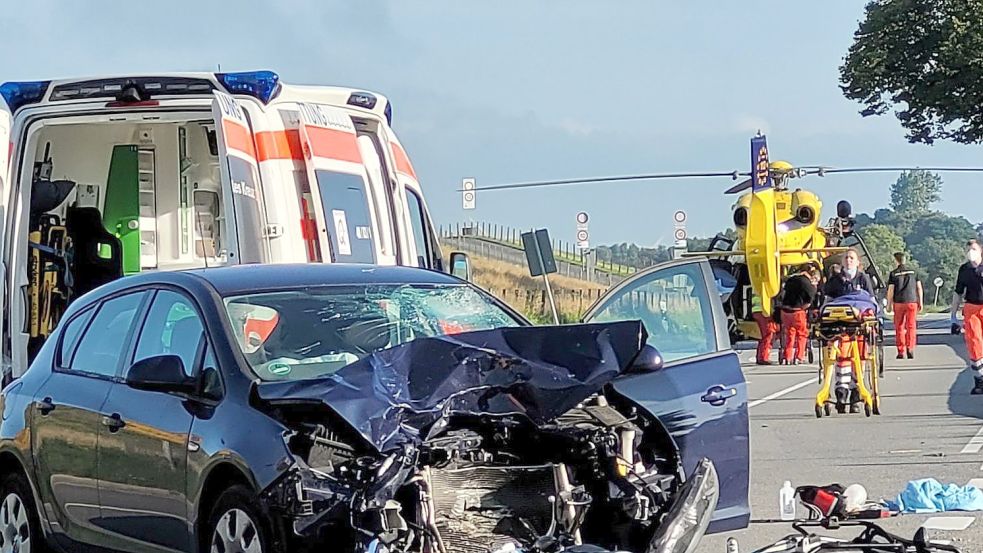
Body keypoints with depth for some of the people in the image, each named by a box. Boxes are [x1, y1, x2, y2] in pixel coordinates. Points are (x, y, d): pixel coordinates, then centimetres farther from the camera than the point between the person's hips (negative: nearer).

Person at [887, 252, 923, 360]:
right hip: (912, 302, 1)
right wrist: (920, 302, 14)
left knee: (899, 327, 6)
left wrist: (889, 304, 4)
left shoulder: (893, 273, -1)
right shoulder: (913, 271, 5)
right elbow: (919, 288, 6)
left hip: (898, 302, -1)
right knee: (911, 326, 3)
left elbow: (890, 290, -4)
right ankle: (910, 349, -7)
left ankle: (901, 352, 6)